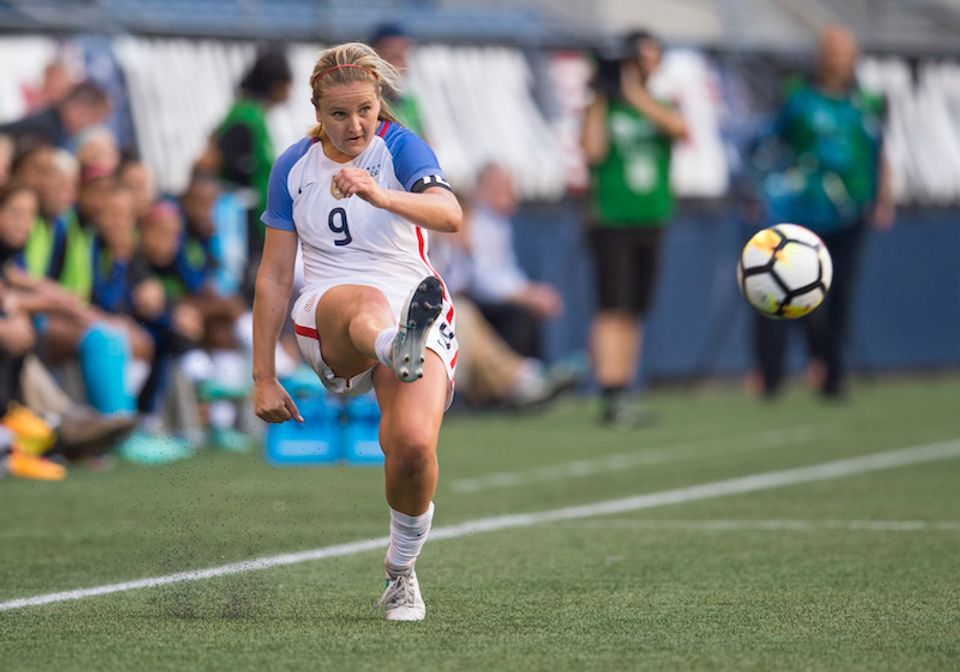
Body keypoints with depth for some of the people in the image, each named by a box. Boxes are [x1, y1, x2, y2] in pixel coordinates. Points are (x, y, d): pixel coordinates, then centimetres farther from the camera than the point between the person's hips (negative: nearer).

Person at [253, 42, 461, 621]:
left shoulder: (399, 147, -4)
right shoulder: (294, 167, 6)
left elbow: (450, 215, -25)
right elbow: (274, 277, 10)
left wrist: (377, 194, -42)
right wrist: (263, 377, 7)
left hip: (414, 309, -1)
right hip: (327, 322, 1)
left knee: (414, 445, -26)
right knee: (367, 300, -38)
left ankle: (401, 573, 1)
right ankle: (400, 352, -77)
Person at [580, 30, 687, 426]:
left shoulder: (661, 106, 8)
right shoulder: (605, 107, 0)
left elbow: (680, 128, -14)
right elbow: (592, 151, -14)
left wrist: (635, 95, -18)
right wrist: (601, 98, -12)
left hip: (651, 224, 4)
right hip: (611, 224, -4)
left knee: (634, 314, 8)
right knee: (612, 311, -12)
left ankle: (622, 397, 13)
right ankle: (611, 397, -17)